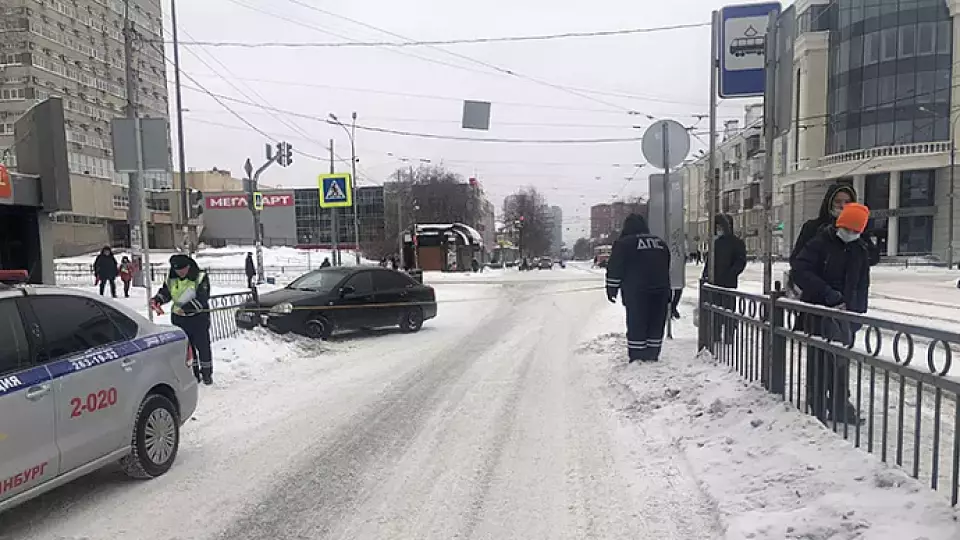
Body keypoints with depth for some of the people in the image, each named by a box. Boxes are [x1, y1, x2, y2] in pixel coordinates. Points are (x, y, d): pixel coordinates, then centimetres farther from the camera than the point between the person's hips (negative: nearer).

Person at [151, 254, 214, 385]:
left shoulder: (201, 277, -15)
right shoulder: (171, 278, 2)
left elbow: (202, 299, -21)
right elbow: (165, 292, 13)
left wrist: (186, 308, -30)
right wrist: (156, 300, -9)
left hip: (198, 317, -4)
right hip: (179, 317, 5)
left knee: (203, 346, 3)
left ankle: (207, 373, 16)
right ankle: (193, 373, 21)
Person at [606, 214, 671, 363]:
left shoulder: (623, 243, -1)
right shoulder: (660, 243, 17)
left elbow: (615, 269, -5)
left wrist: (611, 290, 2)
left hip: (636, 292, -5)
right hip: (661, 291, 5)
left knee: (636, 325, -1)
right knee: (656, 325, 11)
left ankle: (637, 359, -2)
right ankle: (652, 357, 14)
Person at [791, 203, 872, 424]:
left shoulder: (861, 250, 9)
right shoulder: (820, 243, -9)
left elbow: (861, 286, 13)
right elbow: (800, 269, -20)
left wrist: (857, 314, 2)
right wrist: (829, 294, -24)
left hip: (845, 313, 5)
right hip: (818, 312, -5)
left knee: (842, 362, 12)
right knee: (819, 361, -1)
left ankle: (840, 406, 24)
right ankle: (818, 407, 9)